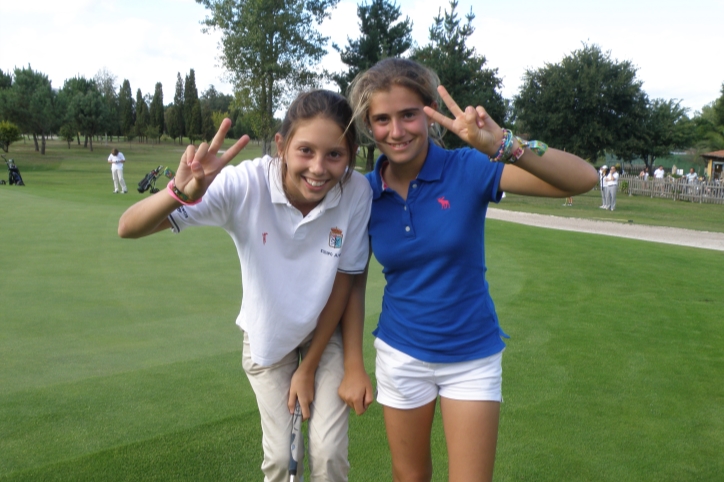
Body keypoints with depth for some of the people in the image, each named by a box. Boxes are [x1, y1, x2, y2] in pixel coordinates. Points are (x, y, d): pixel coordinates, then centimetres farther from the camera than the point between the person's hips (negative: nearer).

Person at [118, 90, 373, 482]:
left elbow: (343, 282, -14)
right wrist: (182, 192, -54)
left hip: (326, 334, 1)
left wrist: (309, 368, -7)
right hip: (267, 335, 0)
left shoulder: (357, 192, -26)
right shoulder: (245, 184, -29)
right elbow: (129, 228, -32)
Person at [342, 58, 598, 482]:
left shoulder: (466, 169, -17)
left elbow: (583, 179, -27)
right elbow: (354, 279, 1)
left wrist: (503, 144, -42)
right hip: (401, 355, 2)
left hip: (472, 356, -2)